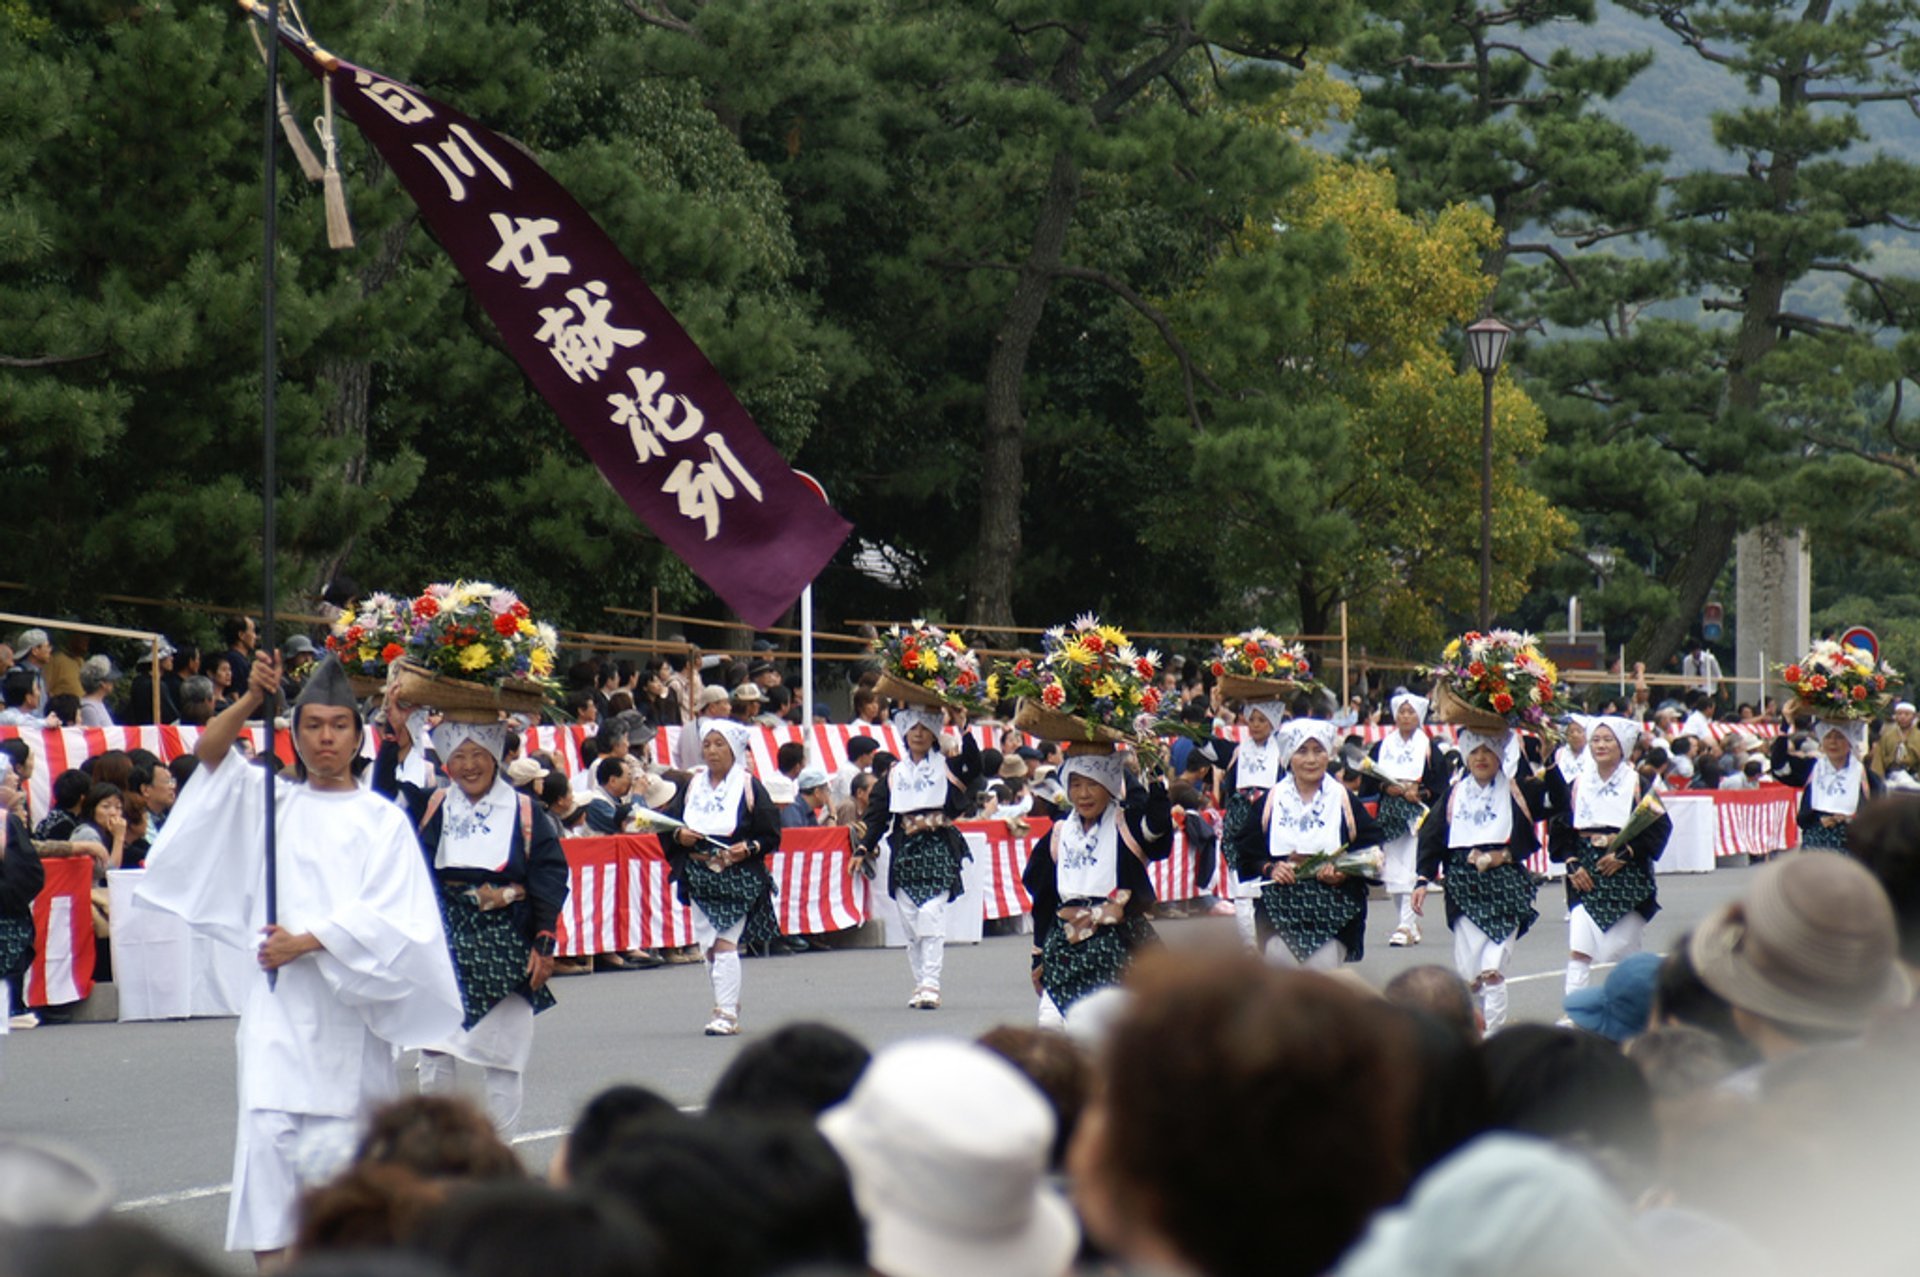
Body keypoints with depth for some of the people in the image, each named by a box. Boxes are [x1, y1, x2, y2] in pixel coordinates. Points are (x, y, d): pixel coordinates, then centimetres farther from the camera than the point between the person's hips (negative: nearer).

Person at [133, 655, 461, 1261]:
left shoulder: (382, 820, 5)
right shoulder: (273, 801, 12)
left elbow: (387, 915, -5)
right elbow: (209, 752, 0)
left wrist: (307, 942, -13)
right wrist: (252, 699, -15)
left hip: (347, 1005, -1)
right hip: (279, 1003, 2)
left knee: (339, 1139, -1)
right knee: (267, 1134, -10)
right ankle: (270, 1257, -11)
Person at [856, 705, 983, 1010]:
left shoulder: (947, 766, 6)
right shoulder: (895, 773, 13)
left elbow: (973, 764, -15)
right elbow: (877, 813, 12)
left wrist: (964, 730, -18)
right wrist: (864, 850, 5)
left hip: (938, 850, -4)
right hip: (905, 851, 4)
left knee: (931, 916, -15)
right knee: (910, 921, 4)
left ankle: (931, 985, -14)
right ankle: (920, 985, 11)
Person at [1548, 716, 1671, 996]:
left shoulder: (1637, 786, -1)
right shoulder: (1577, 786, 7)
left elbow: (1659, 826, -5)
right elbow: (1559, 827, 8)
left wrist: (1624, 854, -13)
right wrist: (1571, 864, -6)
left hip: (1626, 875, -1)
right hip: (1586, 876, 2)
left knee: (1624, 948, 6)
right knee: (1579, 948, -11)